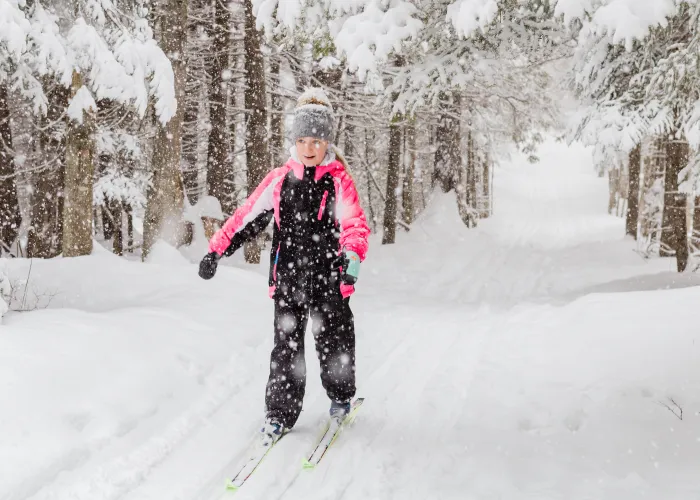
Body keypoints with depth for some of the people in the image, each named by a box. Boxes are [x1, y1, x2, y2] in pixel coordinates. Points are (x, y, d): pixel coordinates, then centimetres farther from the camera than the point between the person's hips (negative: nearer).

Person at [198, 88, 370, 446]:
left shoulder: (338, 180, -3)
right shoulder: (280, 180, 6)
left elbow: (354, 221, -19)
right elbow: (248, 216, 7)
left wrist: (352, 253, -39)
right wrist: (217, 249, -1)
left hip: (329, 278, -2)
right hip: (288, 278, 2)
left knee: (333, 342, 9)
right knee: (286, 345, 1)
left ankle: (341, 397, 34)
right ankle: (279, 413, 10)